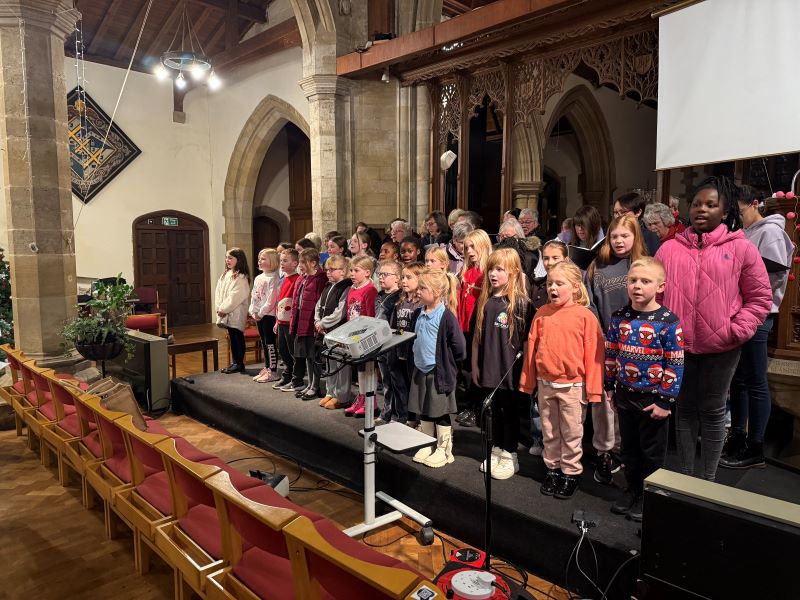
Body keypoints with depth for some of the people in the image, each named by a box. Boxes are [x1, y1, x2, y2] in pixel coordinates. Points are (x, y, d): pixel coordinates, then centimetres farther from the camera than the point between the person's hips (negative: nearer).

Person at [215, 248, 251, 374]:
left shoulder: (241, 277, -12)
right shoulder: (225, 275, 13)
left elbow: (235, 297, -18)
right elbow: (218, 292, 11)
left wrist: (224, 309, -15)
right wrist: (219, 308, -1)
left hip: (236, 314, -8)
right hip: (226, 313, 8)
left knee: (238, 337, 0)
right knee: (232, 337, 14)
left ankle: (240, 364, 7)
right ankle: (235, 362, 22)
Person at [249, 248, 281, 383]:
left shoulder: (273, 278, -12)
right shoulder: (258, 278, 15)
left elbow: (271, 299, -18)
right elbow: (253, 296, 15)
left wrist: (261, 312, -14)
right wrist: (253, 311, 3)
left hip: (268, 314, -8)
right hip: (258, 315, 9)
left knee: (270, 343, -4)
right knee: (264, 343, 14)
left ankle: (273, 372, 3)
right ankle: (266, 369, 22)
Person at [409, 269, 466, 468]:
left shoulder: (446, 316, -18)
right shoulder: (420, 313, 5)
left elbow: (459, 347, -15)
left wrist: (446, 363, -5)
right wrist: (418, 358, 14)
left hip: (439, 372, -7)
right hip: (421, 370, 7)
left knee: (440, 413, 5)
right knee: (423, 411, 16)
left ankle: (444, 450, 19)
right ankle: (426, 446, 30)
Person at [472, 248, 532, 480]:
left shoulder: (519, 302, -9)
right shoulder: (484, 301, 4)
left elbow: (526, 338, -8)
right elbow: (477, 336, 8)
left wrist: (523, 368, -8)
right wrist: (475, 366, 7)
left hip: (510, 369, -4)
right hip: (489, 369, 4)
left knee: (510, 412, 9)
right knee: (494, 411, 16)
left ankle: (510, 455, 23)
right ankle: (496, 450, 32)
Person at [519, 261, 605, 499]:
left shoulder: (585, 316, -10)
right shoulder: (541, 314, 2)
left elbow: (593, 354, -9)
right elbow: (531, 348, 6)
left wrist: (593, 388, -8)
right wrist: (527, 381, 8)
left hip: (572, 385, -4)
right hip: (545, 383, 4)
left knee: (572, 432, 9)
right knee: (549, 431, 16)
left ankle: (571, 473, 25)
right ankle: (552, 469, 31)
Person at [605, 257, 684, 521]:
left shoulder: (668, 322, -15)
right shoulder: (619, 317, -1)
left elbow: (675, 365, -13)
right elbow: (611, 355, 8)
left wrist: (665, 400, -14)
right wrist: (610, 388, 9)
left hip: (653, 399, -4)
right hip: (625, 396, 5)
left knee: (652, 452, 12)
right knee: (629, 447, 19)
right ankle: (632, 489, 37)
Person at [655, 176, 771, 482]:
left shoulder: (741, 248, -2)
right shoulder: (669, 249, 3)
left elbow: (760, 297, -1)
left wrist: (736, 331, -10)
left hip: (721, 346, -2)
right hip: (678, 344, 2)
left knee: (713, 410, 11)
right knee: (684, 408, 13)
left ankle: (709, 478, 26)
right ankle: (686, 475, 28)